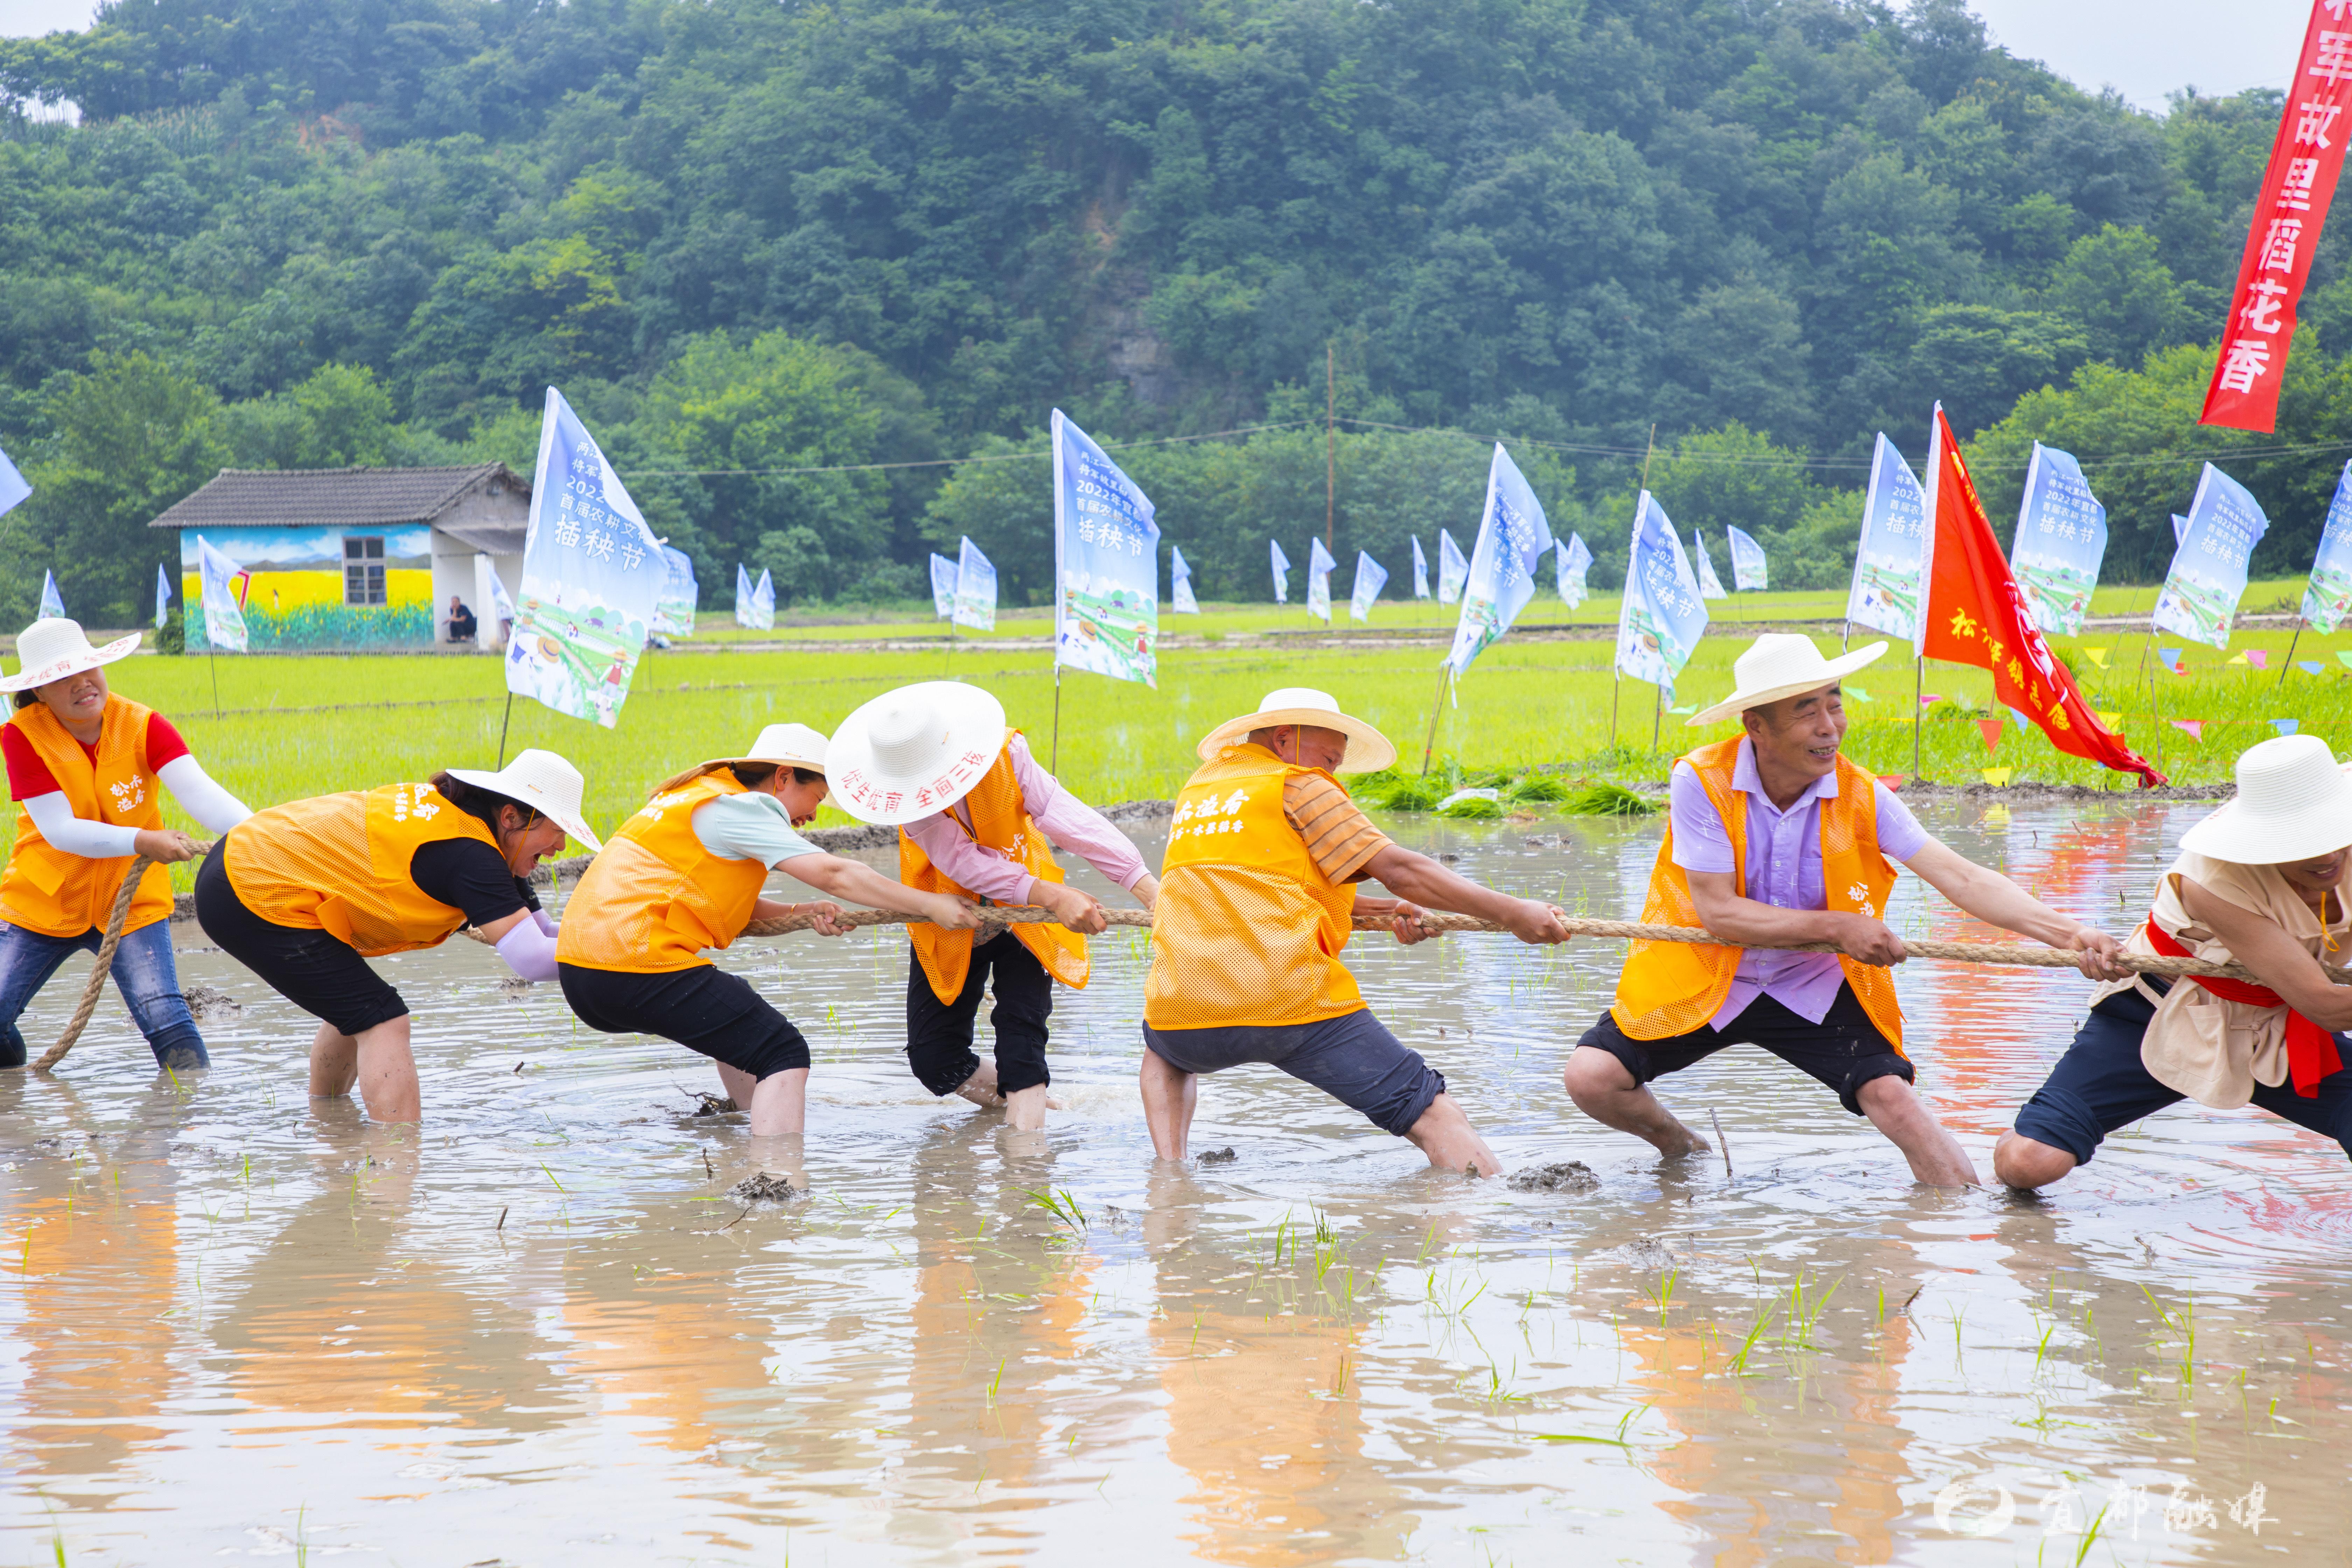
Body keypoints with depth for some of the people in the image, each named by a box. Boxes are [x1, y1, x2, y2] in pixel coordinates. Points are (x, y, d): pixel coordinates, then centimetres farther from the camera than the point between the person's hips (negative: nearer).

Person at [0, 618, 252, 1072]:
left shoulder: (142, 726, -11)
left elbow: (200, 792, -26)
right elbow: (59, 830, -21)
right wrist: (142, 841, -36)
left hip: (131, 904, 0)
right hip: (43, 902, 0)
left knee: (162, 1013, -21)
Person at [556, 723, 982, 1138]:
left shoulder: (702, 797, 23)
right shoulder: (737, 807, -6)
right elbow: (835, 874, -12)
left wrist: (799, 914, 10)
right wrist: (929, 904, -8)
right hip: (636, 970, -10)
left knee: (737, 1016, 31)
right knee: (783, 1055, -10)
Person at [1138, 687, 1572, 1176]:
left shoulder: (1198, 788, 24)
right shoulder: (1299, 787, 4)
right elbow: (1398, 869, -1)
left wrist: (1382, 910, 23)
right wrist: (1511, 912, 2)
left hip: (1186, 1012, 6)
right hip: (1294, 1007, -6)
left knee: (1165, 1050, 40)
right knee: (1431, 1114, -5)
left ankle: (1168, 1165, 21)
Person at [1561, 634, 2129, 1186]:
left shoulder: (1861, 796, -13)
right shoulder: (1700, 781, -20)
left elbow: (1961, 879, -18)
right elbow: (1719, 914, -21)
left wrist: (2067, 933, -31)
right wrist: (1838, 927, -24)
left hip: (1812, 989, 1)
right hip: (1705, 985, -1)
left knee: (1891, 1096, -20)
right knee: (1591, 1078, -15)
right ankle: (1680, 1148, 17)